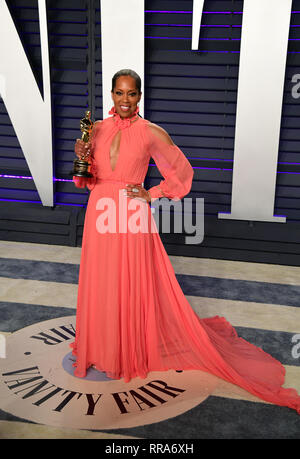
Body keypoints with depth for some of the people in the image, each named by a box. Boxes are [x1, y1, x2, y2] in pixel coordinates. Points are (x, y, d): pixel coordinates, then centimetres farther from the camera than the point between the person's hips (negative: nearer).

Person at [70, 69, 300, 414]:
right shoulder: (98, 129, 7)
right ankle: (100, 347, 34)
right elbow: (86, 179, 12)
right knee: (99, 286, 13)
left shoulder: (151, 132, -4)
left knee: (133, 288, 4)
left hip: (133, 220, -4)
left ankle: (133, 352, 24)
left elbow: (182, 172, 2)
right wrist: (81, 158, -7)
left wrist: (152, 195, -7)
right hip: (100, 217, 4)